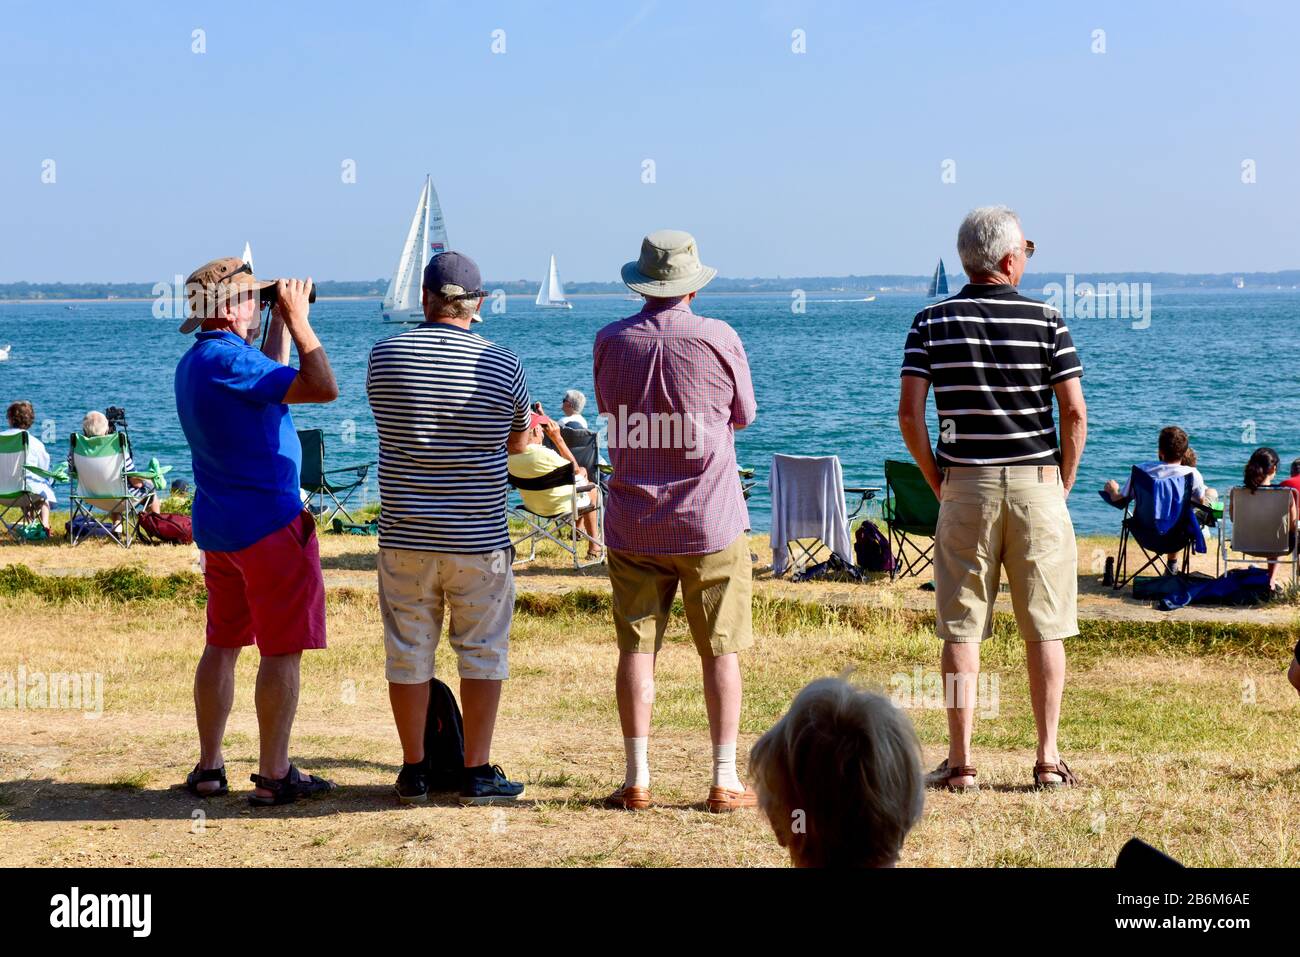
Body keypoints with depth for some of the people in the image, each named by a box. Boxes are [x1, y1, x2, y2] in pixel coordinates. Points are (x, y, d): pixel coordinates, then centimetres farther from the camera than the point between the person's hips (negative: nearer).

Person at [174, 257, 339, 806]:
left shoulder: (193, 363, 12)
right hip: (268, 523, -10)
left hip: (215, 524, 10)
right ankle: (273, 776, 0)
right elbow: (322, 388, -21)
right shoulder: (226, 358, -19)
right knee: (282, 650, -3)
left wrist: (280, 322, 22)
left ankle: (209, 768, 19)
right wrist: (297, 319, -11)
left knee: (222, 645, 15)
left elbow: (271, 385, 28)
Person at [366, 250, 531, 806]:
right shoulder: (503, 366, -6)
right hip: (479, 540, -1)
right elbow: (519, 442, 10)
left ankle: (414, 771, 16)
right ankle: (477, 773, 11)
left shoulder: (384, 356, -3)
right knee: (482, 654, 9)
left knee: (408, 655, 10)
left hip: (404, 538, 1)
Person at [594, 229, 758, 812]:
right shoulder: (718, 339, -8)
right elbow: (743, 416, 6)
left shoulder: (610, 342, 0)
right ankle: (725, 781, 7)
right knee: (720, 651, 5)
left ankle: (637, 780, 7)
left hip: (632, 524, 2)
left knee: (636, 648, 6)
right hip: (710, 523, -2)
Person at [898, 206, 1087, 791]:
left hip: (965, 485, 1)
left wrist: (938, 482, 6)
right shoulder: (1045, 320, -1)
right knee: (1044, 628, 7)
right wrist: (1062, 485, 7)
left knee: (961, 628, 5)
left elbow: (910, 413, -6)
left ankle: (960, 763, 5)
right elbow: (1074, 413, -5)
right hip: (1036, 483, 0)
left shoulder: (932, 321, 1)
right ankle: (1048, 759, 9)